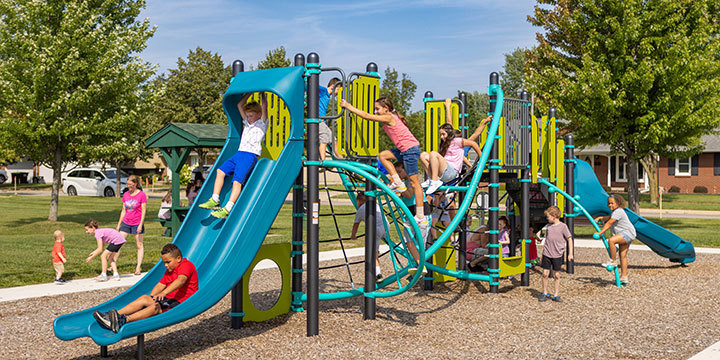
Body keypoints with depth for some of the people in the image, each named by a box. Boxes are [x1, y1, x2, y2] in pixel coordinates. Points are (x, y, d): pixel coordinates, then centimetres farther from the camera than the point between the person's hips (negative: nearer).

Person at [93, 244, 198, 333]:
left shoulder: (187, 265, -11)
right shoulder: (170, 270, 24)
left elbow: (181, 280, -30)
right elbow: (161, 285, 18)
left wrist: (164, 293, -43)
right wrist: (151, 297, 1)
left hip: (181, 303, -9)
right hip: (170, 299, 9)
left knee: (156, 306, -31)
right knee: (144, 298, -7)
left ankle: (124, 320, -50)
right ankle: (116, 315, -21)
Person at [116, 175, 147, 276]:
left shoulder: (142, 195, -8)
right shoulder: (125, 195, 7)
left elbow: (144, 211, -9)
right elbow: (123, 210, 14)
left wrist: (140, 225, -14)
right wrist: (119, 224, 12)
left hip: (137, 224, -5)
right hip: (126, 223, 5)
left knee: (139, 245, 3)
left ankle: (138, 267, 7)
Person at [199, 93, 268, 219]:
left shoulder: (262, 124, 7)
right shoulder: (247, 123, 26)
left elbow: (264, 106, -5)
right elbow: (240, 105, 29)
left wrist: (263, 93, 9)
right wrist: (250, 92, 28)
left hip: (251, 155, -8)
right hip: (239, 153, 8)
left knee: (237, 180, -18)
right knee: (221, 170, -6)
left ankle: (227, 209, -27)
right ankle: (214, 200, -7)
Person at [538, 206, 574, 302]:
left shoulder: (563, 226, -7)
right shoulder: (549, 226, 8)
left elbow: (569, 239, -3)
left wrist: (570, 253, -7)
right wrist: (543, 252, 18)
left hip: (557, 255, -4)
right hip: (547, 254, 4)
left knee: (556, 275, 4)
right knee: (545, 273, 2)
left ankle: (556, 295, 13)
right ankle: (545, 293, 15)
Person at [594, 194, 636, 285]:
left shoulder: (618, 211, -15)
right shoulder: (615, 211, 17)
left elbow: (609, 223, -21)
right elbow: (609, 218, 37)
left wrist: (600, 233, -22)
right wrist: (599, 218, 21)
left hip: (628, 233, -11)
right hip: (624, 235, 11)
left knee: (611, 240, -31)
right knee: (623, 256, 8)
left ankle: (613, 261, -18)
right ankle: (624, 277, 10)